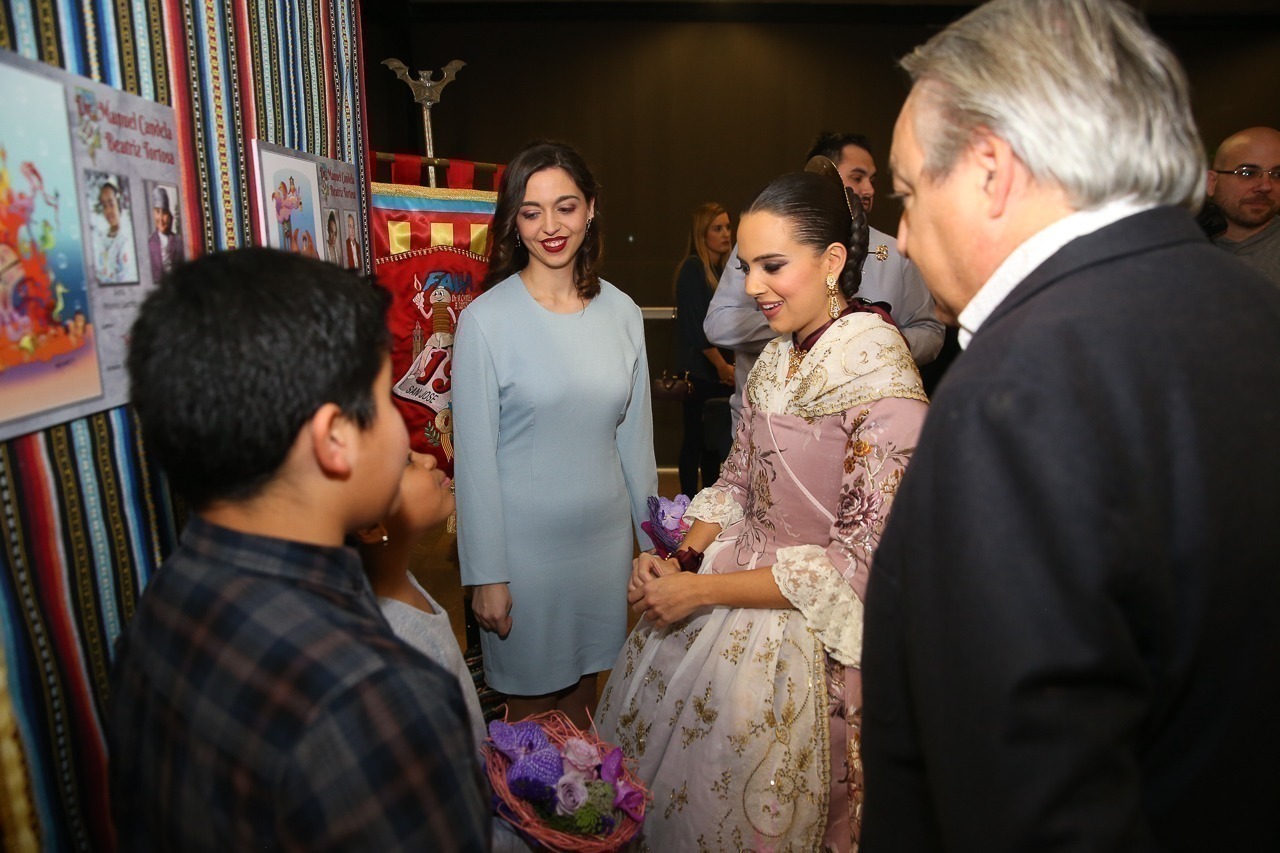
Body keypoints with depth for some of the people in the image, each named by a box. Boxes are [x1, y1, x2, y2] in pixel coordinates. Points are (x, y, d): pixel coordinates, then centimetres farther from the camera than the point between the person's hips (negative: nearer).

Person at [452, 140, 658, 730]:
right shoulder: (485, 320, -13)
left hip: (606, 535, 4)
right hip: (524, 542, -4)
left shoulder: (621, 312, 0)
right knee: (533, 698, 14)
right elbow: (474, 458, -10)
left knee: (584, 688, 20)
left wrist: (653, 538, 9)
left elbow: (635, 435, 7)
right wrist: (486, 575, -9)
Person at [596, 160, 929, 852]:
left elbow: (866, 557, -22)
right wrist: (683, 559, -8)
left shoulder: (883, 386, -22)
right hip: (738, 578, 7)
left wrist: (701, 591, -21)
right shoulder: (777, 359, 1)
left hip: (804, 632, -6)